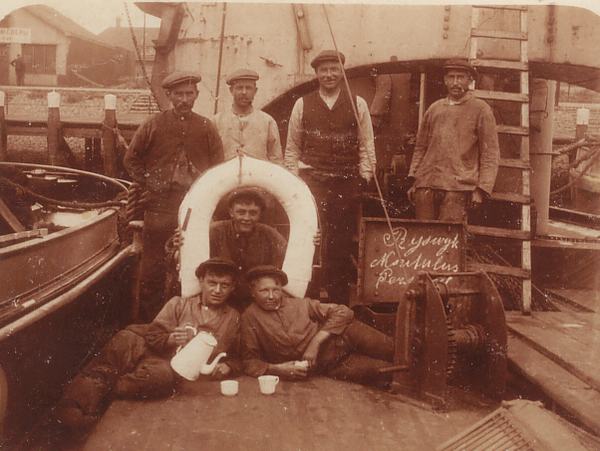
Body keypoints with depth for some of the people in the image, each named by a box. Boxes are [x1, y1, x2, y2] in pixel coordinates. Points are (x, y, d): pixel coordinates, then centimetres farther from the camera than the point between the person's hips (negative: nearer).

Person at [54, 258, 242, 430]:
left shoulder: (233, 318, 12)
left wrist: (228, 366, -4)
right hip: (154, 353, 1)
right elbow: (152, 335, 3)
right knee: (127, 339, -32)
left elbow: (236, 357, 18)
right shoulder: (179, 304, 9)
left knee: (162, 375, -40)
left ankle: (101, 393, -28)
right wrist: (169, 339, -18)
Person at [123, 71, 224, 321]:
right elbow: (131, 159, 12)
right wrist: (148, 185, 4)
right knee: (153, 268, 4)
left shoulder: (206, 128, 6)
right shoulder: (153, 125, 5)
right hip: (159, 208, 0)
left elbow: (218, 167, 11)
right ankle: (149, 321, 17)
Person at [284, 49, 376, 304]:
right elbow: (292, 148, 9)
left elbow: (367, 146, 7)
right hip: (311, 182, -1)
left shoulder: (358, 104, 7)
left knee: (342, 247, 7)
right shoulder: (302, 105, 7)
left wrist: (363, 178, -1)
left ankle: (339, 303, 17)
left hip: (347, 184, 1)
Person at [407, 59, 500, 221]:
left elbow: (490, 155, 2)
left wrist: (481, 189, -7)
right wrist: (413, 179, 11)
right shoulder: (434, 108, 18)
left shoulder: (481, 110, 6)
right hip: (426, 185, 4)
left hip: (458, 187, -4)